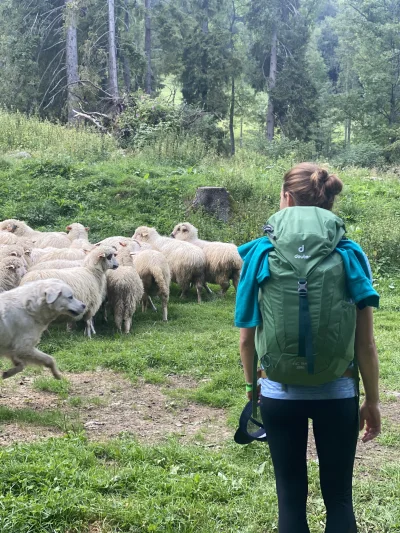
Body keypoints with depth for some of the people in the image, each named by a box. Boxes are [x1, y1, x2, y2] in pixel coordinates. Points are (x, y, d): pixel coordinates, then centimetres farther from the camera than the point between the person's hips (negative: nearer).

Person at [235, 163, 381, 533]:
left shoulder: (261, 253, -7)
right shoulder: (350, 254, -6)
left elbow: (247, 337, -2)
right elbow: (365, 342, -6)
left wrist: (251, 383, 15)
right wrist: (372, 400, 7)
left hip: (280, 393, 0)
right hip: (337, 394, 0)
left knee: (291, 495, 15)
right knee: (339, 496, 16)